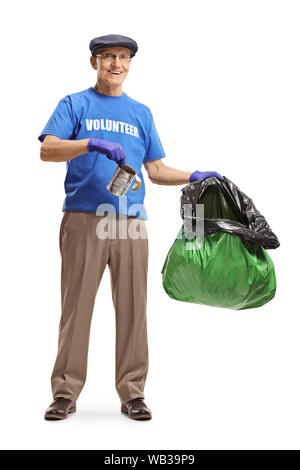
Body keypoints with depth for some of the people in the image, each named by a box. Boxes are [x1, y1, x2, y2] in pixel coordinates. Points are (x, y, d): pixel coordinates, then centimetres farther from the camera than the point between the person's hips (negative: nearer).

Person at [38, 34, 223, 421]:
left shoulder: (142, 114, 20)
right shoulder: (75, 105, 9)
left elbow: (156, 170, 20)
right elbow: (47, 150, -6)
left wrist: (194, 177, 5)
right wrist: (94, 144, -20)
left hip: (131, 222, 3)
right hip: (83, 219, -3)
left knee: (132, 308, 3)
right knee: (76, 306, -1)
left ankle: (132, 393, 12)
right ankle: (65, 393, 8)